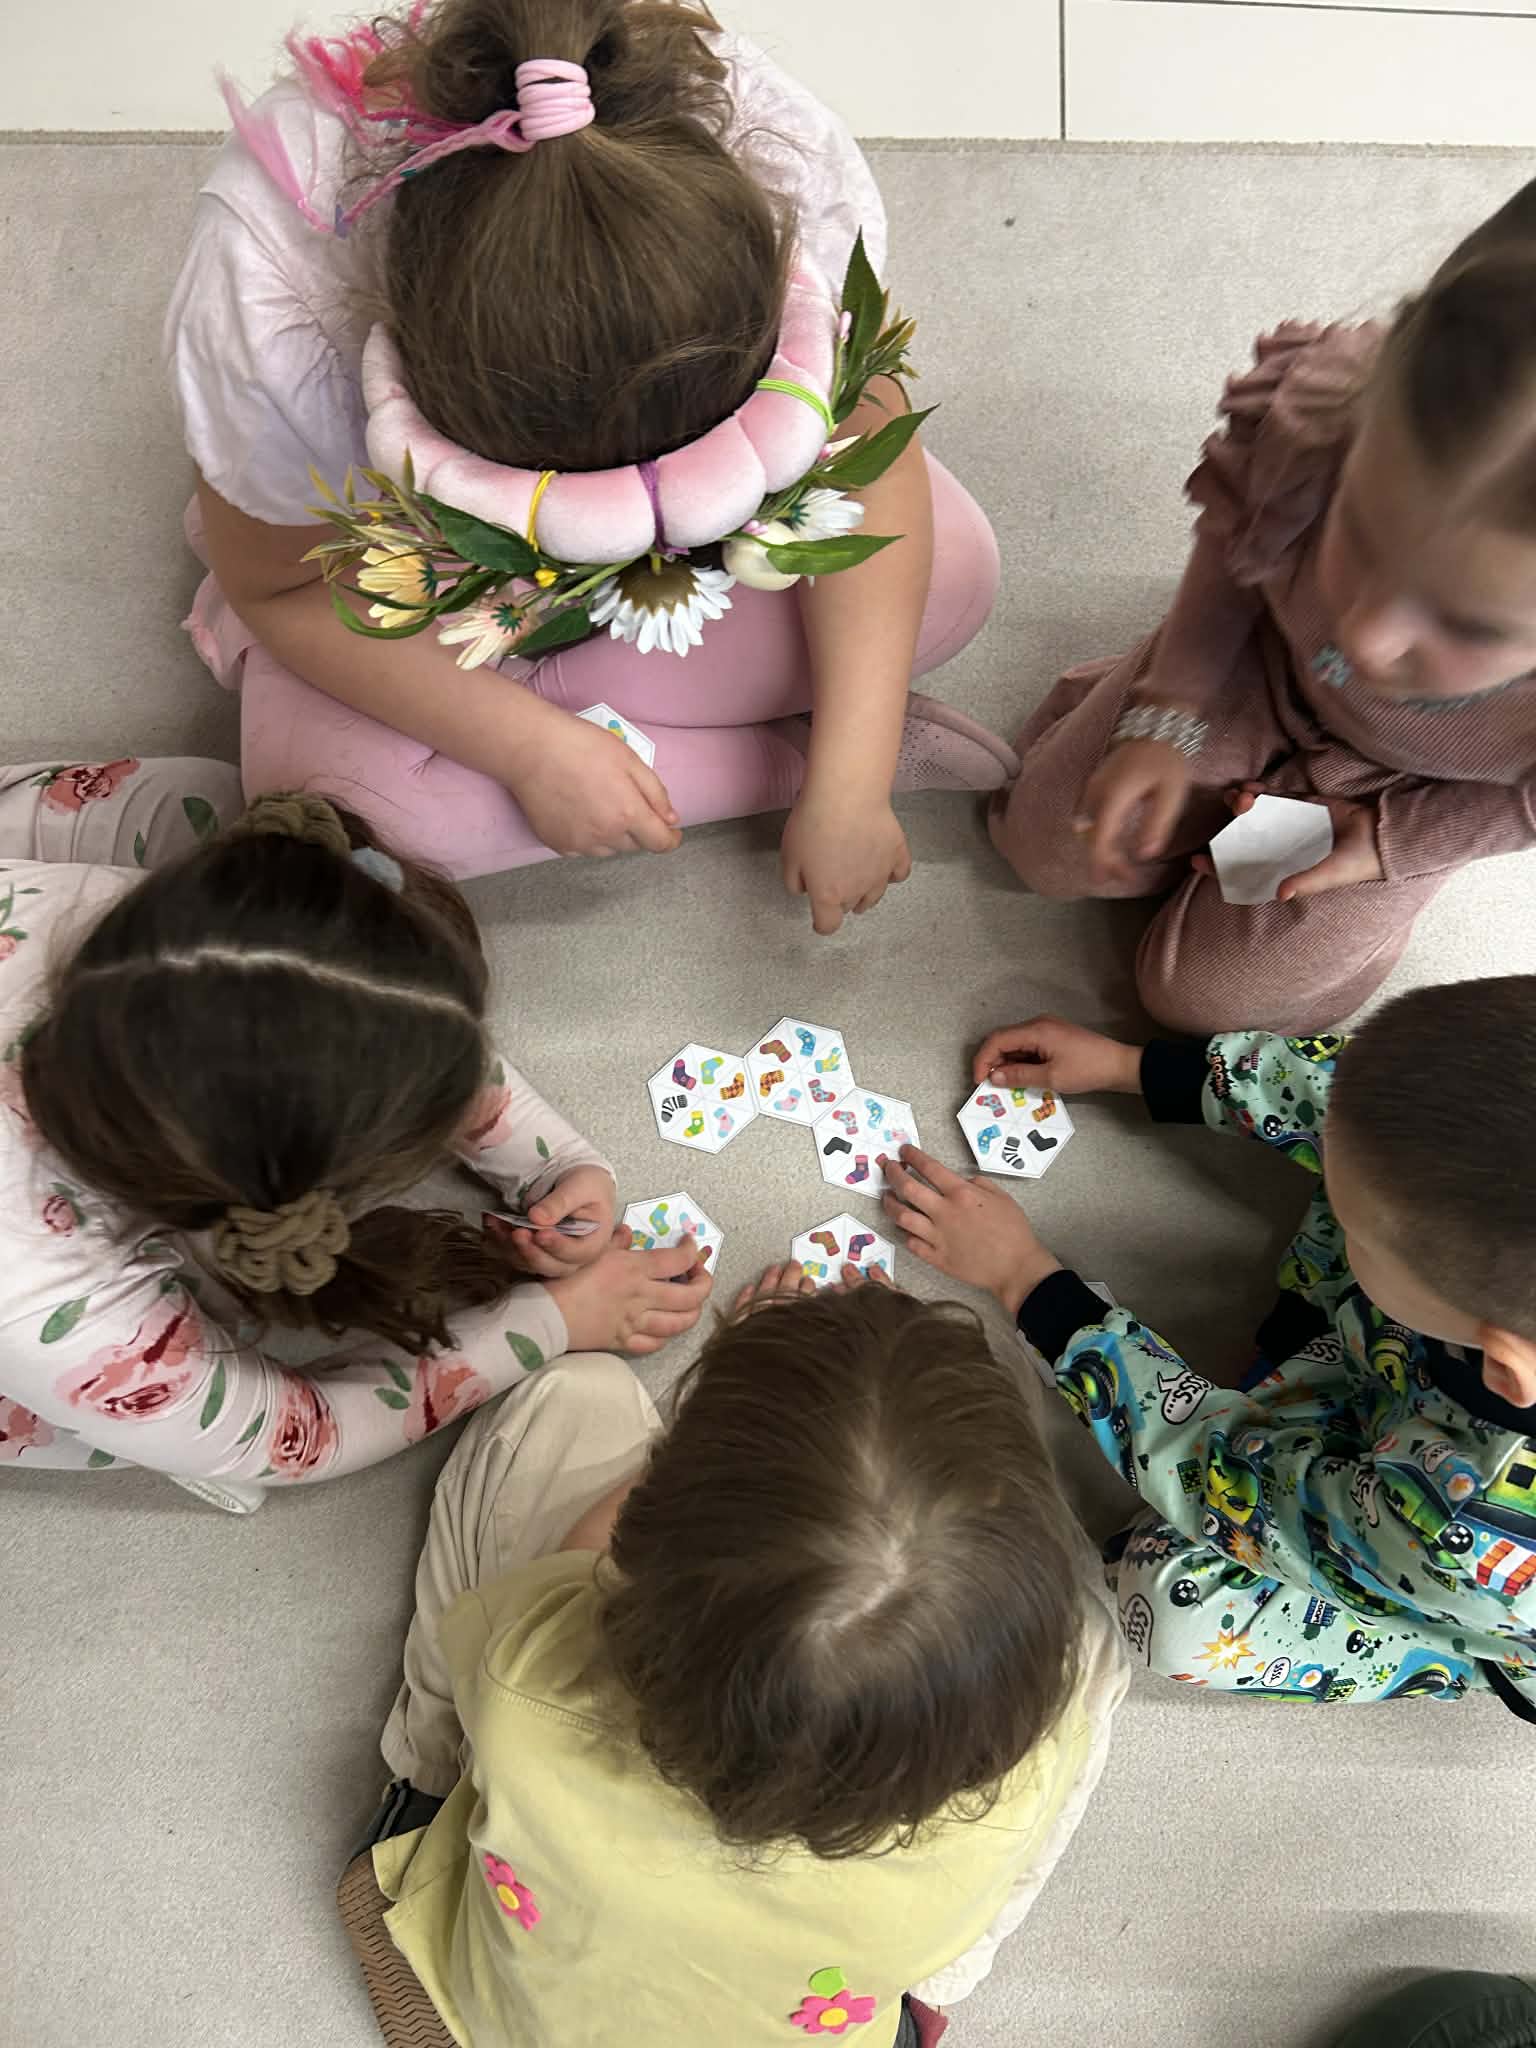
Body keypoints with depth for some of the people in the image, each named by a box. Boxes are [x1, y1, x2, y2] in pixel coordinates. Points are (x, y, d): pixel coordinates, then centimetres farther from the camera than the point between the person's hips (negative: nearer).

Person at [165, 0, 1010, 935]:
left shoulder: (783, 153, -34)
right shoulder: (267, 307, -38)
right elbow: (282, 586, -21)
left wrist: (852, 786, -28)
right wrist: (534, 749, -31)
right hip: (393, 541, 0)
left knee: (952, 571, -22)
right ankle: (790, 747, -16)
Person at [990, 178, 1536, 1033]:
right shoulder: (1311, 426, -41)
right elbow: (1235, 535, -14)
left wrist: (1390, 838, -16)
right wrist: (1170, 714, -13)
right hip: (1263, 660, 1)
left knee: (1210, 993, 7)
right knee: (1048, 843, 9)